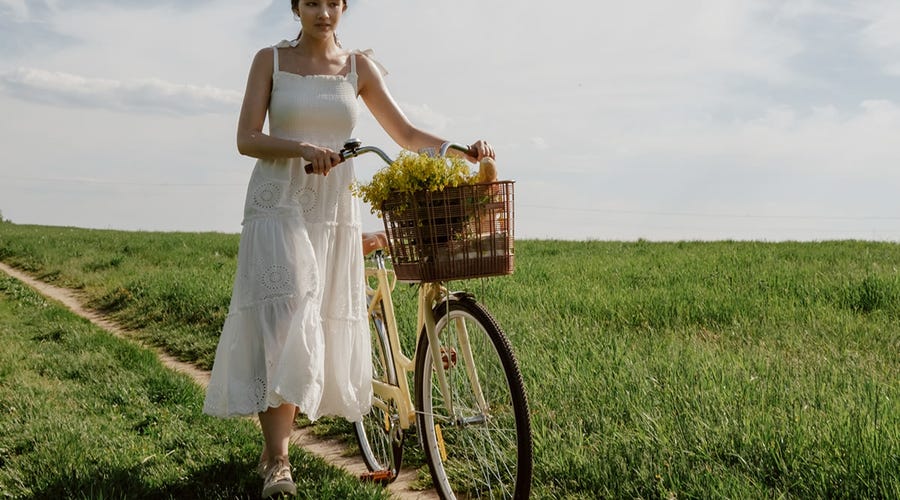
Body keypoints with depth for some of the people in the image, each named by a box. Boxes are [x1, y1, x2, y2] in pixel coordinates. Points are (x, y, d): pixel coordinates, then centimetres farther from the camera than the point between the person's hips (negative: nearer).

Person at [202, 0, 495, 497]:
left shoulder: (359, 66, 10)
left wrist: (460, 149, -8)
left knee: (324, 331, 4)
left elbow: (406, 133, 9)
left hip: (335, 213, 3)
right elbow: (246, 139, -4)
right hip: (278, 206, -3)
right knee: (283, 327, -14)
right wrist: (303, 148, -22)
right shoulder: (271, 59, 5)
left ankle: (277, 439, 23)